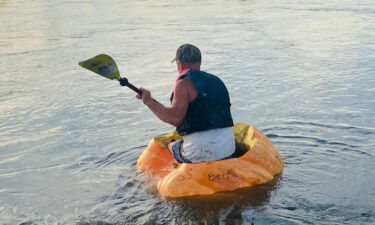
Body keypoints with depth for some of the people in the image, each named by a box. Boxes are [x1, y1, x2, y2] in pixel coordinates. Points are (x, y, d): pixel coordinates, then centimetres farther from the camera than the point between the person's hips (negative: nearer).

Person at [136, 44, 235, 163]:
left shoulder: (184, 83, -8)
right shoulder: (217, 81, 14)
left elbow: (175, 119, -20)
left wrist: (149, 102, -10)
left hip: (200, 154, -6)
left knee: (169, 147, 22)